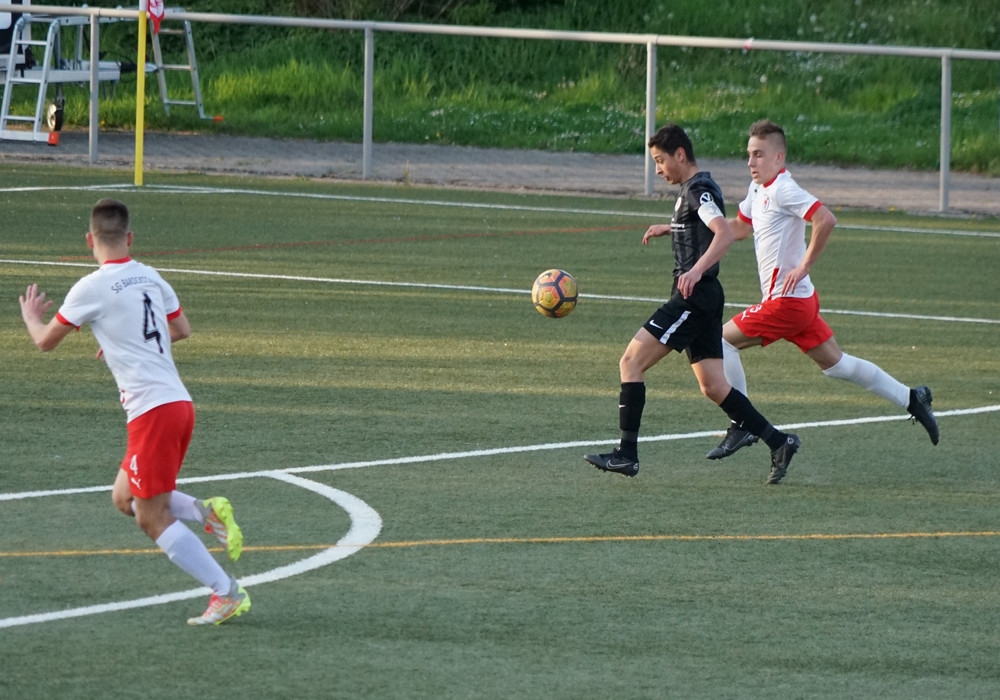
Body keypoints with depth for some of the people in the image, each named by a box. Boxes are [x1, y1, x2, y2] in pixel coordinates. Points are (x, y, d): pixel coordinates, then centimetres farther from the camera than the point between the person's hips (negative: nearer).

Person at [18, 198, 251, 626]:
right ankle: (208, 513, 1)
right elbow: (181, 330, 26)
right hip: (178, 402, 8)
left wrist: (31, 317, 25)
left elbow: (45, 341, 3)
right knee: (125, 498, 20)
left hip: (152, 410, -8)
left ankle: (226, 593, -8)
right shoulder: (150, 278, 12)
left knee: (152, 519, -3)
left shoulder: (92, 288, -8)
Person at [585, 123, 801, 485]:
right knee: (713, 387, 9)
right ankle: (778, 443, 8)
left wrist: (696, 270, -41)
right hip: (701, 298, 10)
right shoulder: (693, 189, 17)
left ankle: (626, 453, -13)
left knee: (631, 362, -11)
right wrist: (669, 229, 46)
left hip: (694, 296, -10)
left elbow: (724, 233, -30)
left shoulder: (699, 190, -13)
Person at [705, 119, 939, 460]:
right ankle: (910, 398, 20)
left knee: (723, 339, -6)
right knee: (834, 362, 15)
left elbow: (825, 220, -28)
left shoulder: (782, 190, -17)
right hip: (799, 301, 10)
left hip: (787, 301, -10)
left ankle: (742, 426, -2)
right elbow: (739, 227, 27)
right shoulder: (759, 189, 13)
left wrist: (804, 266, -22)